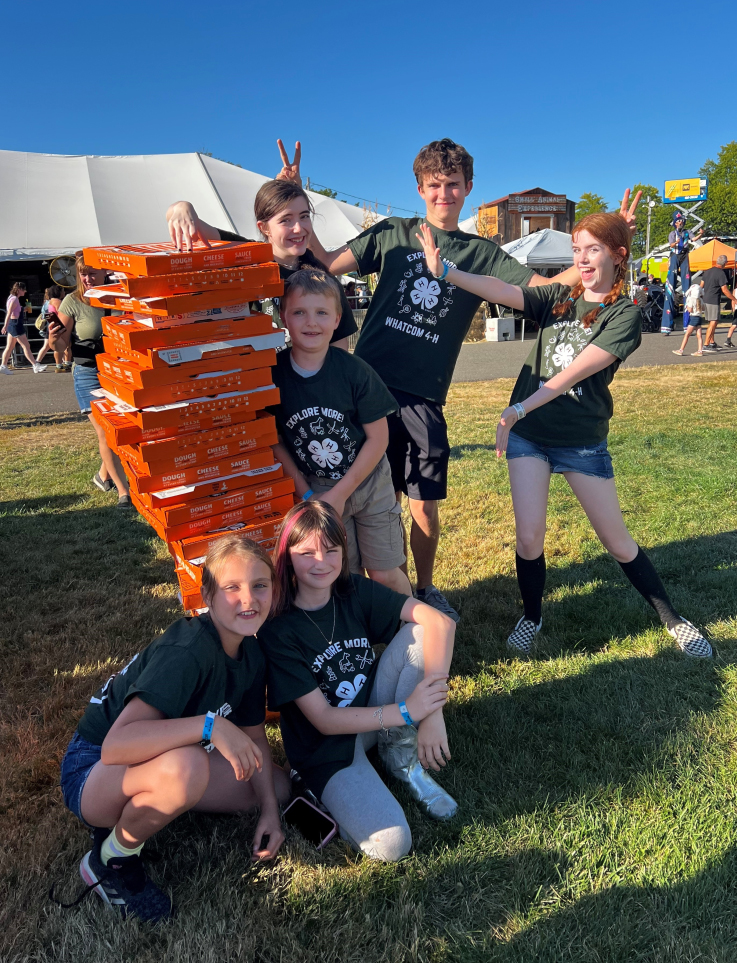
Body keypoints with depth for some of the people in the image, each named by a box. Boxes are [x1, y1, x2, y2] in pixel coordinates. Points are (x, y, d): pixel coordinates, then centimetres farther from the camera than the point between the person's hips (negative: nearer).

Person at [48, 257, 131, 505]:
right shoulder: (72, 302, -8)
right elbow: (61, 347, -5)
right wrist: (53, 338, -27)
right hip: (88, 374, -3)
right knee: (105, 433, -6)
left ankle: (104, 474, 36)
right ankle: (124, 491, 0)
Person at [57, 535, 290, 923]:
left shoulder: (251, 655, -5)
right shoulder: (186, 651, -31)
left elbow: (253, 736, 6)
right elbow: (115, 746, -39)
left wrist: (269, 808, -3)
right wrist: (210, 726, -45)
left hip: (152, 763, 8)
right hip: (93, 771, -8)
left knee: (278, 786, 1)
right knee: (185, 766, -39)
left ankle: (135, 815, 8)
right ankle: (111, 859, -7)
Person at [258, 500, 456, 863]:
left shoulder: (356, 592, -9)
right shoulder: (277, 632, -19)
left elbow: (440, 622, -20)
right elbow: (324, 720, -19)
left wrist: (433, 713, -30)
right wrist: (407, 712, -24)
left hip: (375, 707, 5)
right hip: (328, 748, -4)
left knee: (422, 633, -19)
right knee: (390, 844, -27)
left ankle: (402, 757, -4)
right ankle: (329, 797, 4)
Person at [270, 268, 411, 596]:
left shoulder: (354, 371, -16)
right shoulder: (273, 373, -11)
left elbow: (378, 437, -10)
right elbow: (275, 438, -1)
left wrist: (339, 494, -11)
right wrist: (305, 493, -5)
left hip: (368, 482, -1)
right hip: (315, 489, 2)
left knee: (384, 573, 4)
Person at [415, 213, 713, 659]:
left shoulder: (625, 314, -7)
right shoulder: (557, 298, 4)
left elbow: (573, 374, -20)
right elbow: (502, 290, -13)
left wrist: (519, 409, -29)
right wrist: (445, 271, -27)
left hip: (583, 442, -2)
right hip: (529, 434, 3)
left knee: (617, 540, 7)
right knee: (529, 537, -3)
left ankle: (674, 620, 28)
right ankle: (532, 617, 24)